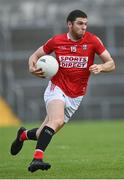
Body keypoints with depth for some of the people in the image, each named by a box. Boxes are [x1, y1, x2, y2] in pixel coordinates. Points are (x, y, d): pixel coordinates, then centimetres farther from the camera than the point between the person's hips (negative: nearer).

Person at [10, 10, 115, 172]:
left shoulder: (92, 41, -6)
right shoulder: (57, 41, -5)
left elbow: (111, 64, -4)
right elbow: (35, 56, 9)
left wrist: (100, 67, -26)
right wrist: (32, 67, -13)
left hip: (75, 97, 2)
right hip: (57, 89, -2)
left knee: (44, 134, 6)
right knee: (57, 121, -32)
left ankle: (24, 135, 39)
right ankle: (37, 158, -35)